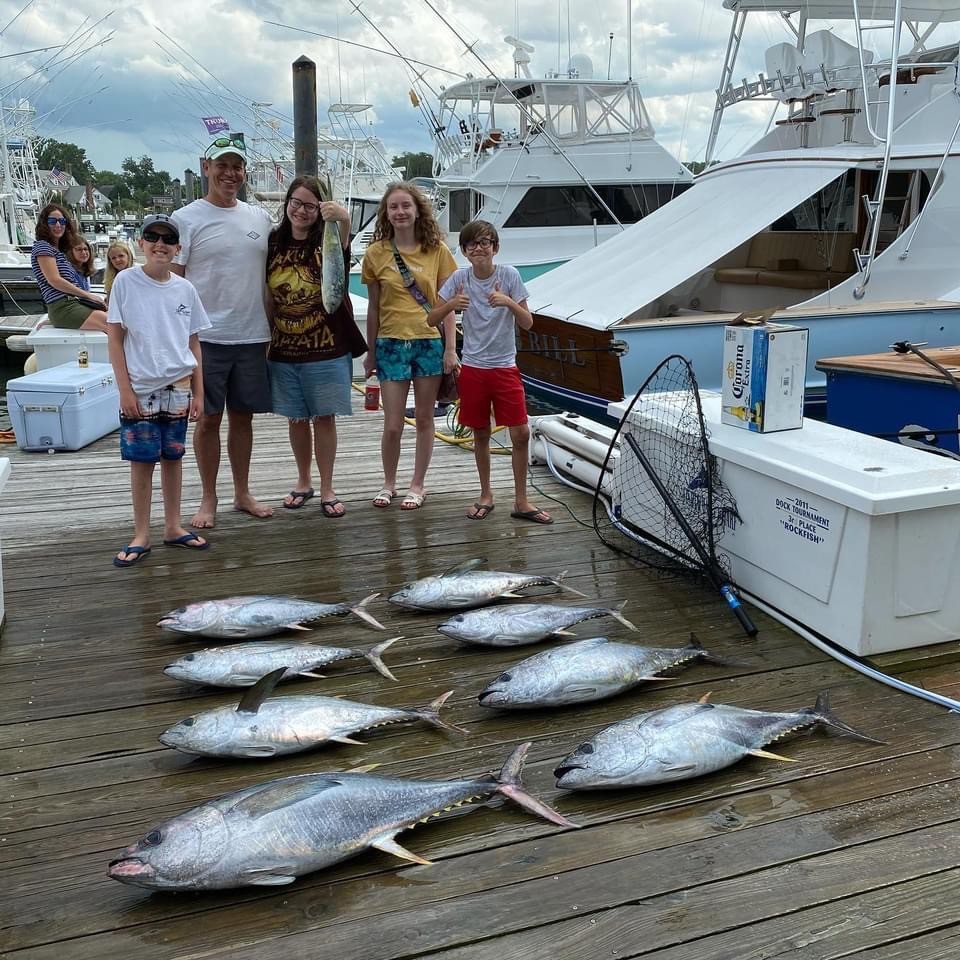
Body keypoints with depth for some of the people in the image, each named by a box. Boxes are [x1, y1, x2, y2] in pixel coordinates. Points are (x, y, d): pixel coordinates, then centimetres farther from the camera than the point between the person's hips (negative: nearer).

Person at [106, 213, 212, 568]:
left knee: (173, 456, 10)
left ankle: (173, 527, 22)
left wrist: (198, 393, 6)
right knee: (142, 459, 3)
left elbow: (194, 345, 9)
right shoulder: (126, 282, -4)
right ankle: (141, 535, 12)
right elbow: (114, 339, -4)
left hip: (178, 387, 3)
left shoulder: (185, 289, 4)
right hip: (140, 388, -3)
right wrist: (125, 390, -9)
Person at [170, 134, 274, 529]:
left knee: (242, 416, 11)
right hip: (206, 337, -3)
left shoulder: (260, 218, 10)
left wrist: (273, 330, 12)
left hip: (253, 337, 4)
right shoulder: (186, 219, -3)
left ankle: (242, 493, 24)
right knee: (208, 418, 4)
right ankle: (208, 499, 17)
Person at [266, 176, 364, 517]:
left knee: (324, 417, 4)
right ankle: (303, 482, 30)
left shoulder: (326, 242, -7)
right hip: (284, 349, 3)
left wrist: (344, 221, -54)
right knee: (296, 418, 13)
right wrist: (266, 339, 7)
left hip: (326, 349, -3)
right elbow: (269, 297, 10)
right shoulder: (274, 244, 3)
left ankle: (327, 489, 17)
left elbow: (343, 246, -33)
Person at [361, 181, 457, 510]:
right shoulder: (376, 253, 1)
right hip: (391, 344, 0)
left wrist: (450, 348, -5)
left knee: (424, 419, 8)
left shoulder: (437, 250, 0)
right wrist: (371, 352, 8)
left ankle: (418, 484, 23)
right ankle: (388, 483, 23)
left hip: (429, 342, 0)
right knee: (392, 425, 2)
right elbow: (374, 307, 6)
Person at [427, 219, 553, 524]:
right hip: (473, 368, 1)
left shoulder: (509, 275, -6)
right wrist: (451, 305, -21)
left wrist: (508, 302, -25)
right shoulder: (460, 278, -3)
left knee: (521, 433, -4)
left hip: (505, 366, -1)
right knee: (481, 434, 10)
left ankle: (521, 501, 7)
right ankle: (486, 495, 26)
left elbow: (527, 323, -7)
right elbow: (431, 320, -1)